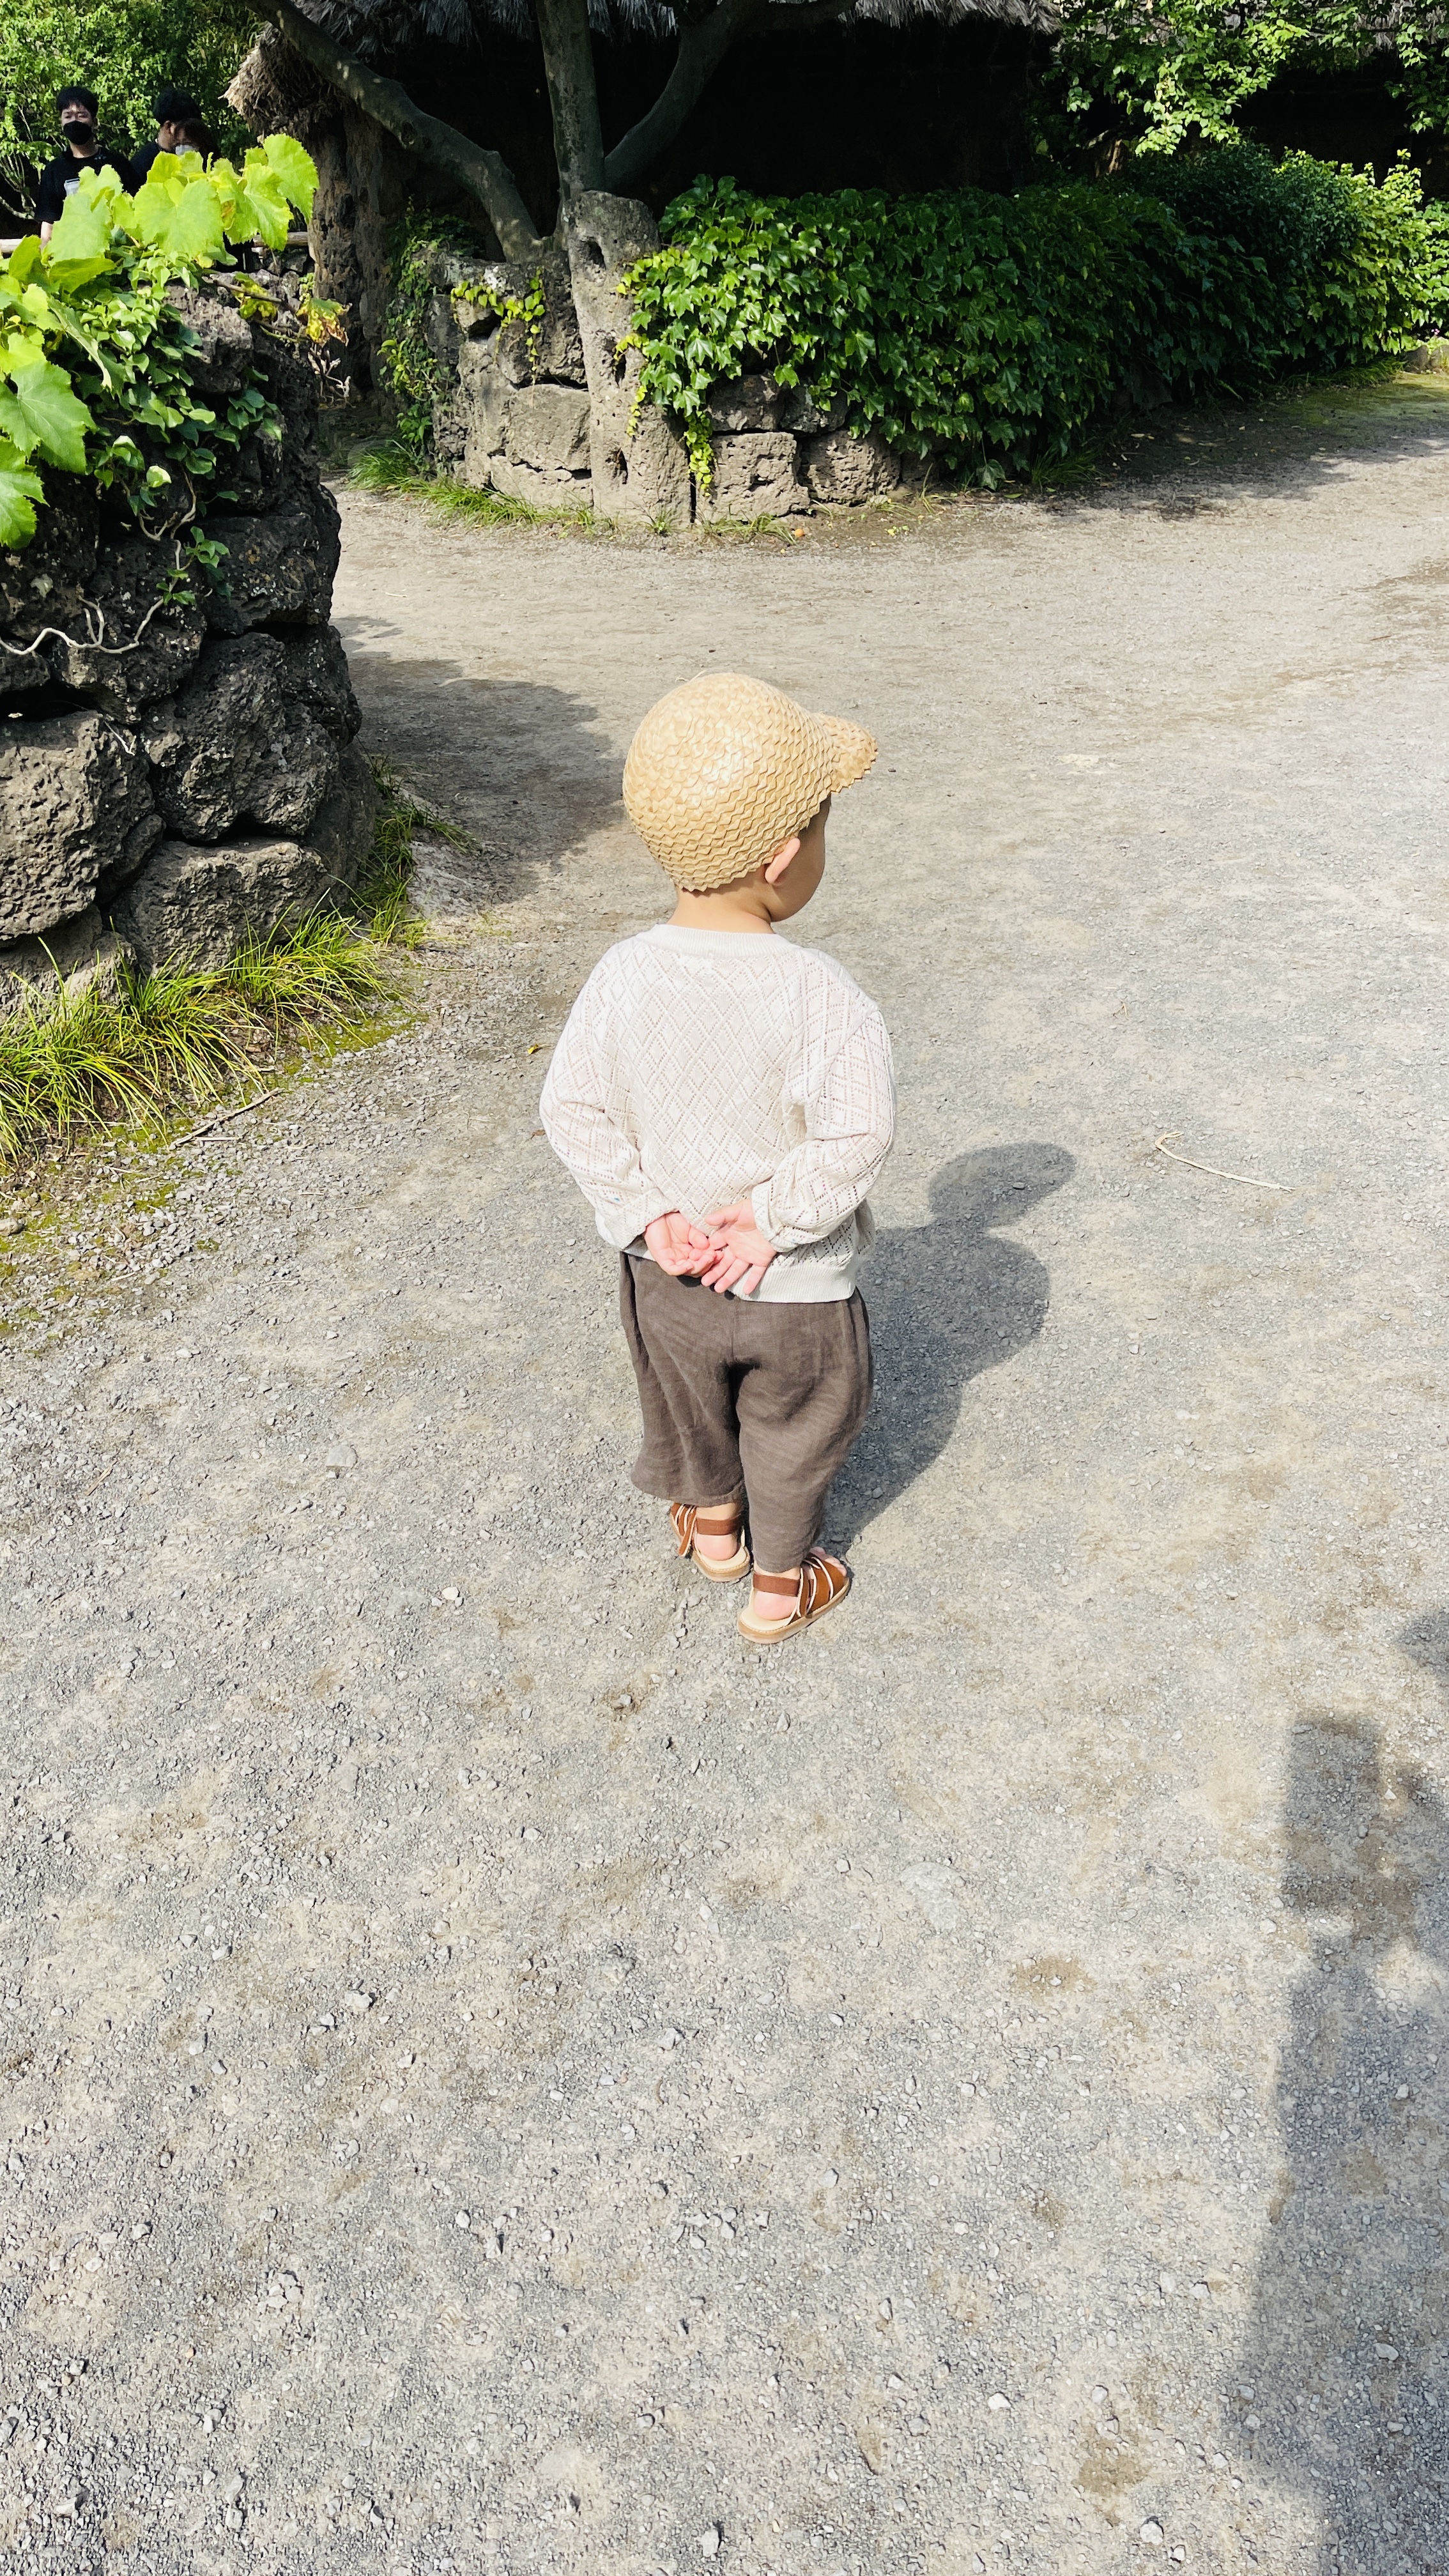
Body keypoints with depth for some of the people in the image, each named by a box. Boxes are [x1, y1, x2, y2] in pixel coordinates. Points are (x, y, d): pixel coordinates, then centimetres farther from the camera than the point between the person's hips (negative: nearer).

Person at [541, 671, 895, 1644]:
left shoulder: (623, 975, -16)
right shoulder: (820, 996, -28)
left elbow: (574, 1113, -12)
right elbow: (857, 1136, -30)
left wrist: (646, 1215, -8)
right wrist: (776, 1219, -17)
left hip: (666, 1273, 4)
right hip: (795, 1288, -3)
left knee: (688, 1406, 31)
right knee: (793, 1433, 23)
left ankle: (711, 1527, 58)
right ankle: (779, 1587, 43)